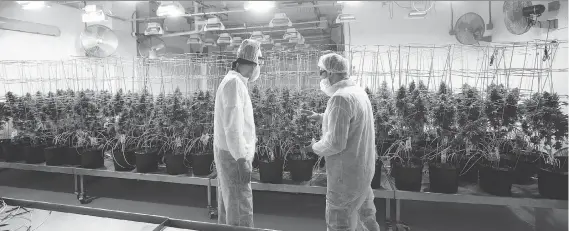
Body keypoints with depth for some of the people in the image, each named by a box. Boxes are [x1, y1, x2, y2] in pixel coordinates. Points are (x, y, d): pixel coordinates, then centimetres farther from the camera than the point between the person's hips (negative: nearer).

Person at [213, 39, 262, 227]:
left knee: (227, 203, 18)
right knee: (240, 208, -2)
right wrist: (242, 160, -25)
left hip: (229, 152, 10)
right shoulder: (234, 82, -19)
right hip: (233, 155, -10)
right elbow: (232, 126, -25)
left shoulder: (234, 81, 11)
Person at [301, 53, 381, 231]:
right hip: (363, 168, 10)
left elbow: (335, 143, -26)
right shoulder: (358, 91, 7)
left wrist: (314, 148, -9)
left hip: (347, 173, -9)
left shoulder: (340, 98, -23)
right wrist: (320, 117, 24)